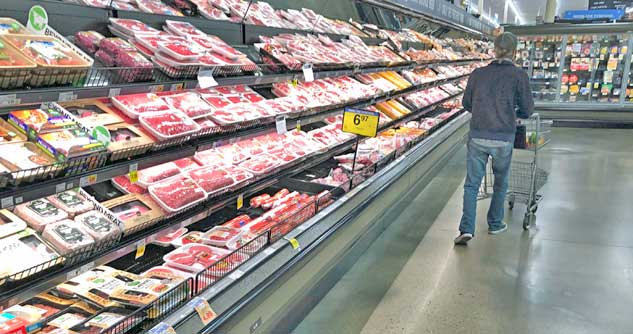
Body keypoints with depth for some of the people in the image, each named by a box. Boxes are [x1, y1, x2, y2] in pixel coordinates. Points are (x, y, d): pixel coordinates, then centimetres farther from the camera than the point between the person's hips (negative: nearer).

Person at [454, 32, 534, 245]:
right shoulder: (519, 75, -3)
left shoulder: (478, 73, 4)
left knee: (471, 184, 7)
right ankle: (495, 224, 31)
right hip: (503, 138, -1)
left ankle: (467, 229, -4)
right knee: (500, 183, 19)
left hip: (477, 136, 1)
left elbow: (466, 103, 14)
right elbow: (527, 109, 2)